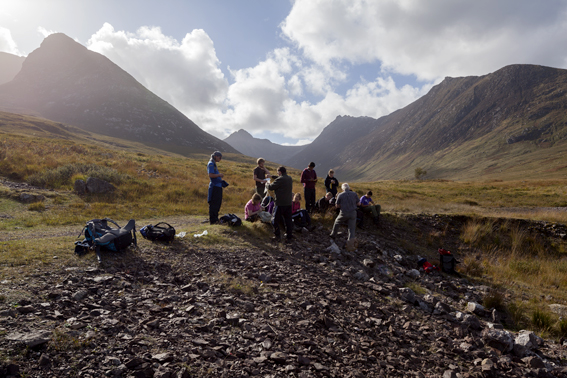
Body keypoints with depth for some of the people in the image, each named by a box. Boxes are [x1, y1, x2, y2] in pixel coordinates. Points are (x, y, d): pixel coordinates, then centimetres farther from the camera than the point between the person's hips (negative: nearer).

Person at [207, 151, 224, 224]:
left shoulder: (214, 164, 19)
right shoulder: (211, 164, -10)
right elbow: (210, 175, -20)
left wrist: (220, 177, 14)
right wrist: (219, 175, -13)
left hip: (218, 186, 10)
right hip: (214, 186, -10)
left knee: (218, 203, 14)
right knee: (214, 204, -6)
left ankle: (215, 219, 22)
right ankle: (212, 220, -2)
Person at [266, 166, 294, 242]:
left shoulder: (280, 179, -17)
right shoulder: (290, 179, 8)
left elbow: (271, 187, -12)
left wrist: (267, 185, 12)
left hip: (280, 204, -7)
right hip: (288, 203, 7)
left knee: (275, 220, 7)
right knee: (288, 220, 12)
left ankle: (277, 236, 9)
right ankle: (289, 237, 17)